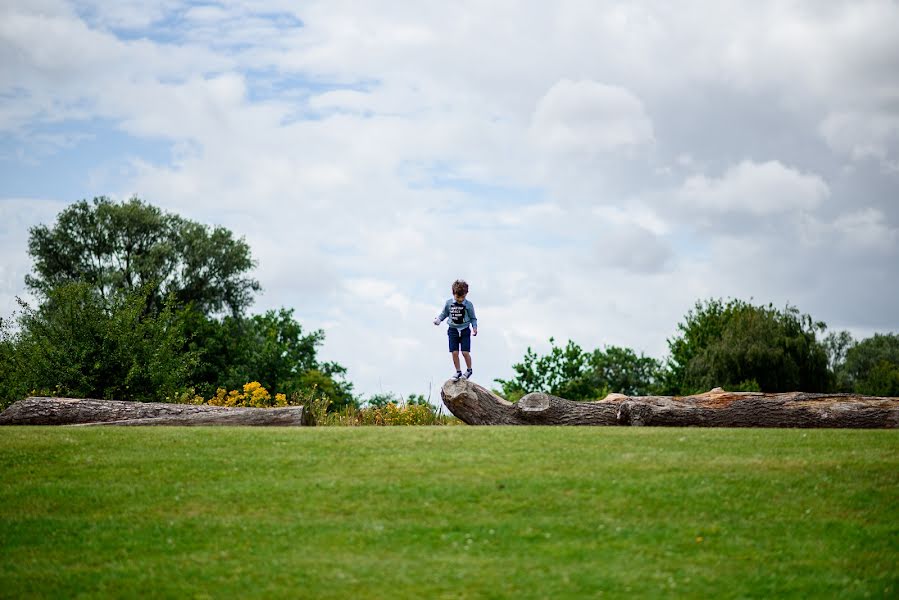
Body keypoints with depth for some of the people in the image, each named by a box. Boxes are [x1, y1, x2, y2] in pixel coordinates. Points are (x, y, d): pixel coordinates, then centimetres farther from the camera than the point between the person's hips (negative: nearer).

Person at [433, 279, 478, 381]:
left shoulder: (468, 304, -7)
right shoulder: (449, 303, -1)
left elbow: (473, 318, 1)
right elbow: (444, 314, 12)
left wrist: (474, 327, -12)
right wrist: (438, 319, -6)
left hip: (465, 330, -2)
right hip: (453, 330, 2)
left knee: (465, 352, -7)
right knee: (455, 352, -1)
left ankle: (469, 370, 15)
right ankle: (458, 371, 15)